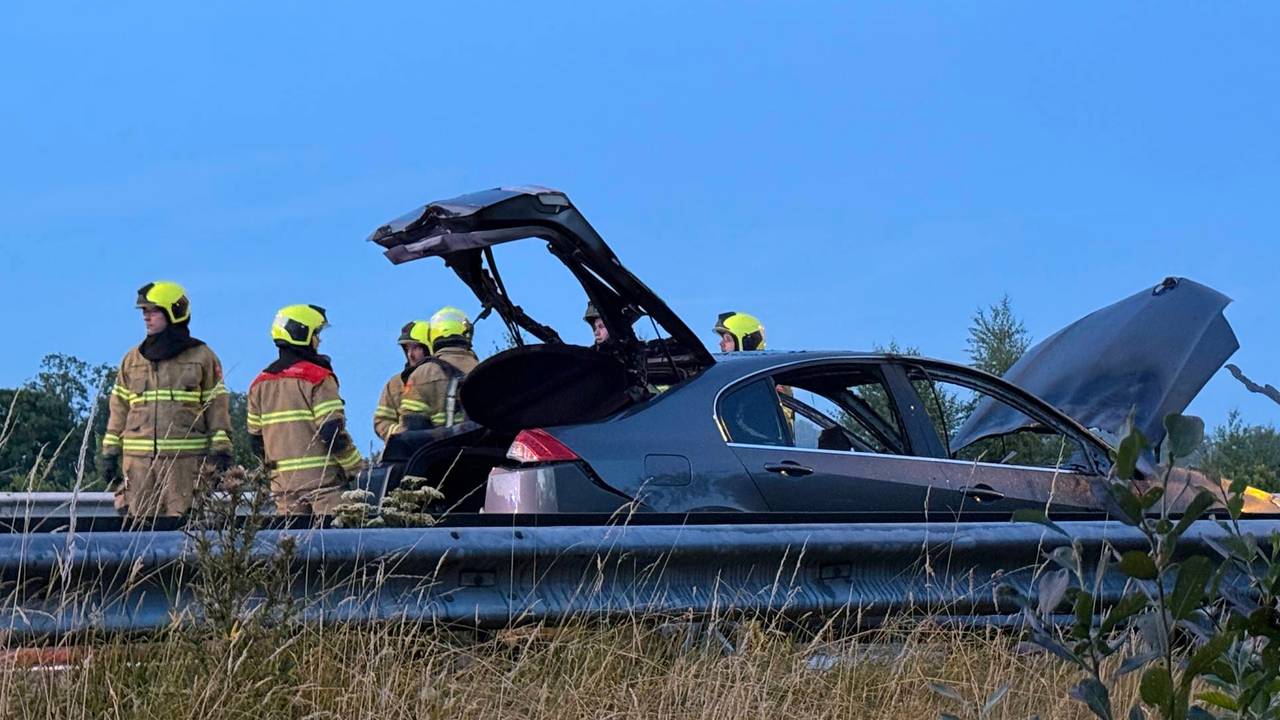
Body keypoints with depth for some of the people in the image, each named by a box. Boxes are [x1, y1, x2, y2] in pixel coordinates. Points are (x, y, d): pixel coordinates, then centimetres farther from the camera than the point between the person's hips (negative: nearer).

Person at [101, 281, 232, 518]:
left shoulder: (202, 357, 6)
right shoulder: (132, 360, 16)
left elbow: (217, 406, 5)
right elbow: (119, 408, 18)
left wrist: (220, 452, -3)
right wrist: (110, 453, 11)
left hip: (185, 460, -3)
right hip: (137, 459, 3)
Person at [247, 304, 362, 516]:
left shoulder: (260, 384, 12)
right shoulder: (317, 378, -9)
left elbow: (256, 438, 16)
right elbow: (333, 432, -14)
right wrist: (356, 470, -6)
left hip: (283, 482, 6)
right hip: (323, 477, -6)